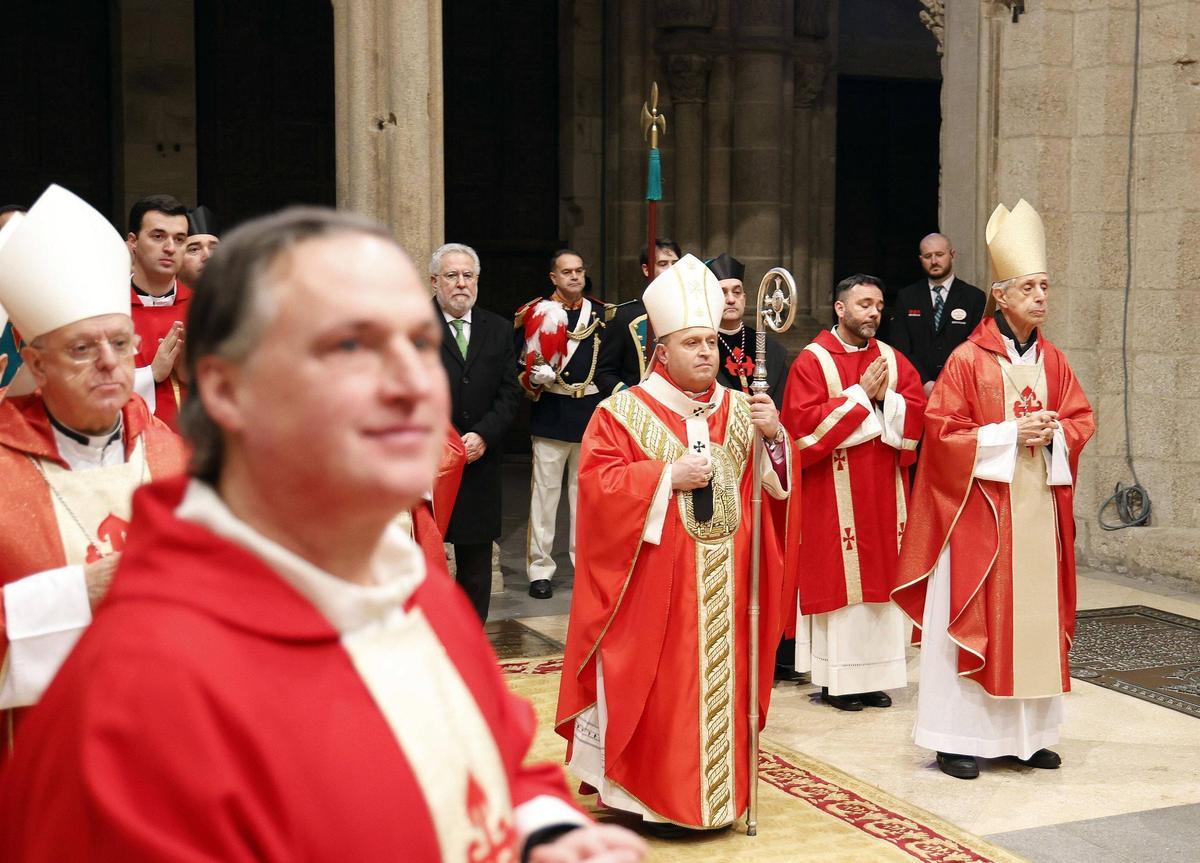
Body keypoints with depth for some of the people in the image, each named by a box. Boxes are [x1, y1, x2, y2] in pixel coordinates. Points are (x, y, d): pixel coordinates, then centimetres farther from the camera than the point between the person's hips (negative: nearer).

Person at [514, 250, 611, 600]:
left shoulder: (603, 314, 9)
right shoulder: (535, 314, 0)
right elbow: (515, 362, -1)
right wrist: (532, 379, -18)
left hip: (591, 413, 3)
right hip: (551, 413, -3)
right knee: (545, 491, 0)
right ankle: (540, 568, 6)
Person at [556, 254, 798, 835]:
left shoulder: (740, 409, 10)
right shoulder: (623, 412, -2)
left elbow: (777, 483, 5)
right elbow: (599, 484, -11)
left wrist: (773, 438, -14)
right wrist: (670, 475, -17)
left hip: (726, 585, 4)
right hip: (656, 587, -4)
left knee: (722, 682, 8)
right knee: (659, 687, 0)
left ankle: (717, 789, 20)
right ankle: (654, 795, 11)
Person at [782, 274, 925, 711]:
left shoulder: (893, 360, 12)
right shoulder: (813, 360, -3)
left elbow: (917, 412, 3)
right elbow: (804, 421, -14)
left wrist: (884, 397, -14)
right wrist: (861, 394, -13)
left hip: (884, 491, 5)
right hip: (833, 493, -5)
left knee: (880, 578, 5)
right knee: (838, 579, -3)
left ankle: (873, 674, 13)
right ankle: (837, 679, 4)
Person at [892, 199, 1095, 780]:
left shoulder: (1052, 361, 8)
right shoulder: (968, 360, -8)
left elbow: (1082, 419, 15)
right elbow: (943, 431, -11)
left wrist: (1054, 432, -7)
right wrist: (1010, 433, -17)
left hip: (1039, 508, 6)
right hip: (980, 508, -5)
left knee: (1035, 616, 9)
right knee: (974, 617, -2)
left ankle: (1029, 733, 20)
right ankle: (960, 737, 7)